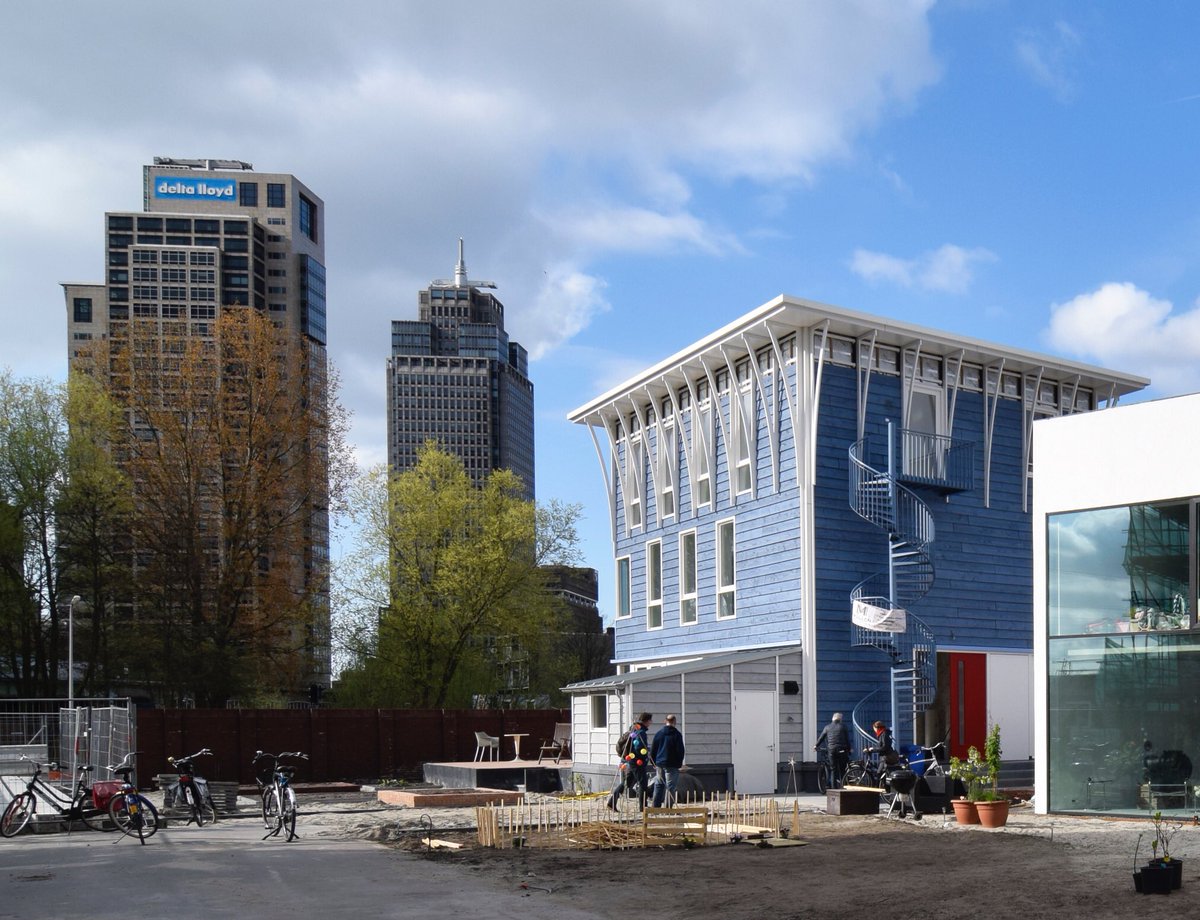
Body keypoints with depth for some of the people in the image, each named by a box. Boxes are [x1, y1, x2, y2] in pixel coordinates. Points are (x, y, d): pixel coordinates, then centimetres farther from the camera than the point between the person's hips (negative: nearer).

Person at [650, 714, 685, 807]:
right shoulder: (677, 734, -7)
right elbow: (680, 750, -7)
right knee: (670, 786, -2)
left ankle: (656, 806, 13)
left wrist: (654, 762, 17)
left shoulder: (658, 733, 7)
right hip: (672, 764, -5)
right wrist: (680, 763, 4)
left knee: (659, 785, 15)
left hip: (659, 763, 5)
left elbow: (653, 749, 10)